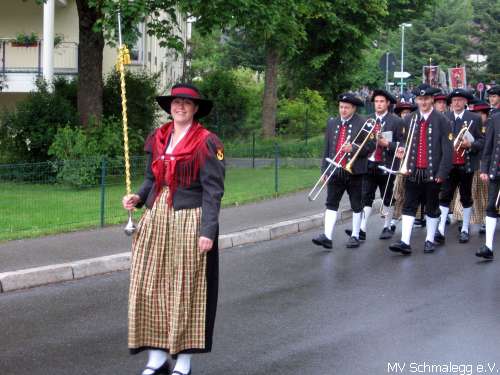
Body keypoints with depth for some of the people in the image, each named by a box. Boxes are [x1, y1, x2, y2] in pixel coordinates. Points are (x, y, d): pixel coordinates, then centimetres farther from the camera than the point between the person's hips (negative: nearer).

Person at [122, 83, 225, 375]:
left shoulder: (207, 143, -7)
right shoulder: (158, 139, 11)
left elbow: (213, 191, -10)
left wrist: (208, 231, -16)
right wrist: (138, 198, -1)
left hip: (189, 222, -6)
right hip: (155, 220, 6)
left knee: (185, 291, 0)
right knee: (150, 289, 4)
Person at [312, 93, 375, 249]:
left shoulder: (363, 124, -3)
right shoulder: (332, 123, 10)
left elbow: (371, 145, -7)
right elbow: (327, 147, 13)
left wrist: (353, 148, -20)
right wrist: (324, 169, 9)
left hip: (355, 172, -3)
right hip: (335, 172, 3)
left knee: (356, 205, 7)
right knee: (331, 203, -5)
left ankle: (355, 236, 16)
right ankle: (327, 236, -11)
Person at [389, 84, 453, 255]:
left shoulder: (441, 121, -4)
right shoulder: (409, 120, 8)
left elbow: (447, 149, -6)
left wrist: (442, 173, -11)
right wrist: (402, 152, -6)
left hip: (432, 173, -3)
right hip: (413, 172, 3)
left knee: (432, 208, 8)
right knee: (409, 207, -3)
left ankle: (430, 241, 18)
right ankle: (405, 242, -7)